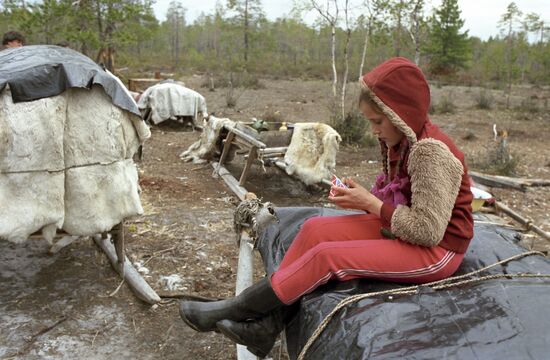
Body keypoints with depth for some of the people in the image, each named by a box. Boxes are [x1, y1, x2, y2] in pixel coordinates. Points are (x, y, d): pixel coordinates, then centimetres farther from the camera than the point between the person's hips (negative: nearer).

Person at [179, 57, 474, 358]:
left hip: (436, 250, -8)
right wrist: (363, 196, -9)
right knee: (315, 229, -8)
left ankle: (234, 309, -9)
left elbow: (428, 230, -27)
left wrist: (371, 204, -23)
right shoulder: (403, 141, 2)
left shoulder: (430, 152, -24)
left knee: (327, 255, -22)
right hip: (403, 231, 9)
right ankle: (267, 325, -10)